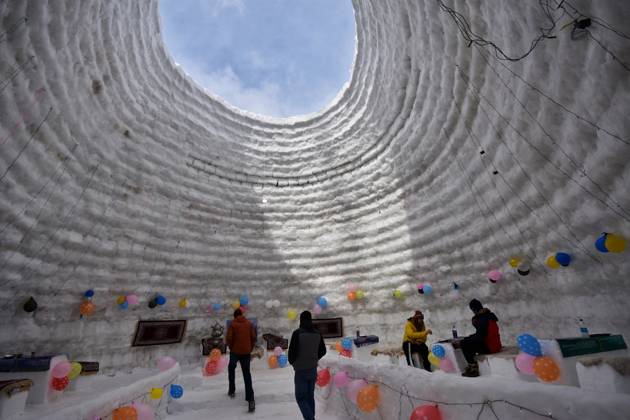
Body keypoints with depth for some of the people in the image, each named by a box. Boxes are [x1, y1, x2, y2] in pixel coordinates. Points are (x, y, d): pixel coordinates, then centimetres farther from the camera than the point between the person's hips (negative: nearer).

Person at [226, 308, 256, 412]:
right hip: (246, 352, 2)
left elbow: (228, 338, -11)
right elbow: (253, 337, 4)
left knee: (231, 369, 27)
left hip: (235, 352, -2)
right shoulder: (249, 323, 3)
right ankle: (250, 399, -3)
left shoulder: (233, 324, -6)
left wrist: (231, 347, 8)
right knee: (247, 374, 5)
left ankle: (231, 390, 36)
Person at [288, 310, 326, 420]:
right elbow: (322, 351, 7)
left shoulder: (297, 333, -19)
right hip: (313, 370, 5)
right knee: (310, 396, 21)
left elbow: (292, 352, -20)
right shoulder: (317, 333, -2)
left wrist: (291, 361, 3)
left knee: (301, 398, 8)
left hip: (301, 371, -5)